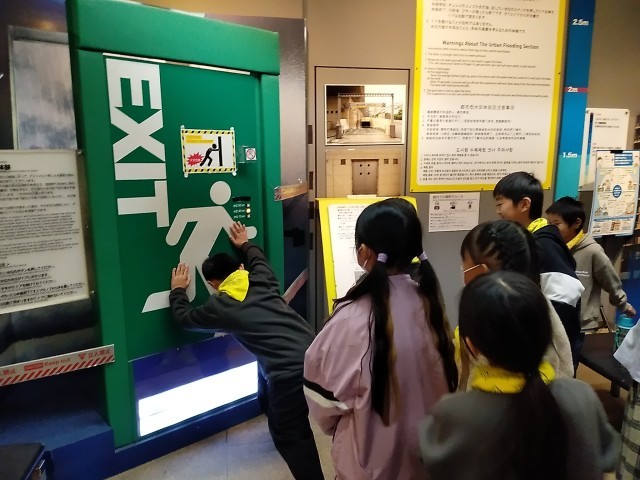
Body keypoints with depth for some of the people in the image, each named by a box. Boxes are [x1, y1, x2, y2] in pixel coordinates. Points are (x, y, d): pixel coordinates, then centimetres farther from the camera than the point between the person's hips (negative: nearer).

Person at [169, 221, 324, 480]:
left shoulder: (219, 306, 2)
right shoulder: (261, 281, 13)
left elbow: (185, 318, 21)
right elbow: (259, 260, 38)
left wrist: (177, 291, 38)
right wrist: (245, 244, 54)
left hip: (290, 371, -7)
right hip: (313, 354, 8)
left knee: (289, 436, 11)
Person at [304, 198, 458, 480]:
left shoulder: (353, 319, -30)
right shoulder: (429, 303, -14)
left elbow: (324, 397, -15)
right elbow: (443, 379, 1)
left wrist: (332, 424, 7)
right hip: (426, 451, 4)